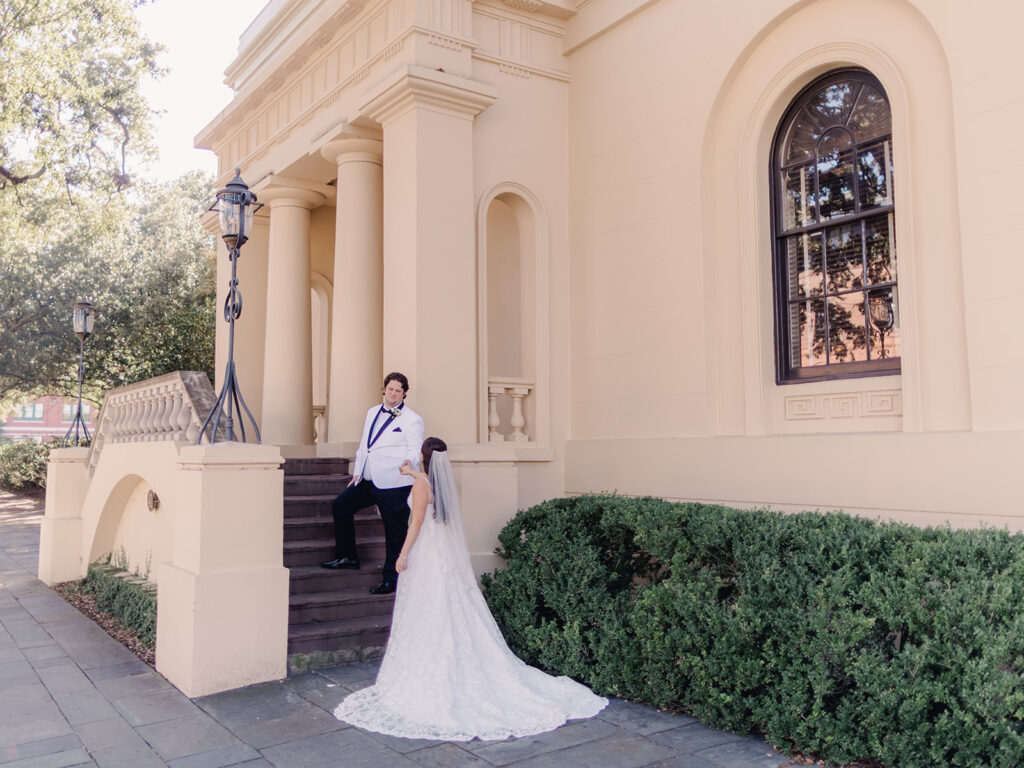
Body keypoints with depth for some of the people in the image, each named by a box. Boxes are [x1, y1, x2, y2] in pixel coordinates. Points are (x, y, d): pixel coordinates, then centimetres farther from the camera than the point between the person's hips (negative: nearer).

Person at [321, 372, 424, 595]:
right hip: (368, 482, 8)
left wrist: (409, 461, -32)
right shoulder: (372, 413, 16)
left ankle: (391, 579, 12)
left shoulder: (412, 420, -5)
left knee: (395, 531, -1)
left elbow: (415, 450, -10)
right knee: (340, 505, 13)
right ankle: (348, 557, 23)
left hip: (394, 485, -7)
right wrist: (357, 472, 19)